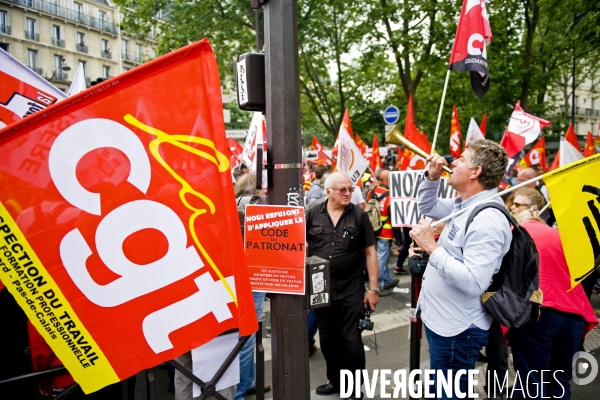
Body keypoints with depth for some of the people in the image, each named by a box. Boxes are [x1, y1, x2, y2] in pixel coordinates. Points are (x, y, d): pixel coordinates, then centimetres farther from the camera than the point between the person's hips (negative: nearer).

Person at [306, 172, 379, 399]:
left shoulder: (359, 215, -5)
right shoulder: (313, 215, -1)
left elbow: (370, 252, -3)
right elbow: (303, 248, 7)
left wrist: (373, 288, -6)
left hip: (351, 290, -2)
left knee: (351, 340, 4)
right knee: (328, 339, 15)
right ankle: (335, 380, 35)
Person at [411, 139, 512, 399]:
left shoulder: (488, 220, -27)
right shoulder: (463, 205, 4)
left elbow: (473, 283, -33)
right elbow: (427, 207, 21)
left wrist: (432, 247, -30)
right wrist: (432, 177, 3)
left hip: (457, 330, -10)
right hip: (440, 320, 10)